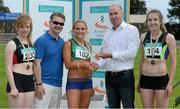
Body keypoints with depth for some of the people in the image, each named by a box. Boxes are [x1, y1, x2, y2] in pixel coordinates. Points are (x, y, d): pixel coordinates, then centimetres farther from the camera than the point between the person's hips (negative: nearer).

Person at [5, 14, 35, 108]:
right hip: (16, 81, -6)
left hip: (30, 82, 6)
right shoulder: (12, 44, -5)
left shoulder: (32, 44, 12)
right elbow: (8, 67, -10)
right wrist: (13, 87, -16)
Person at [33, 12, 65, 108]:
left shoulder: (62, 41, 11)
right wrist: (38, 84, -16)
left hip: (58, 84, 7)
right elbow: (37, 64, -12)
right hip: (45, 84, -7)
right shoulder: (41, 41, -9)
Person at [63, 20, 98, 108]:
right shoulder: (69, 43, -3)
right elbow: (68, 64, -11)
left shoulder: (88, 46, 13)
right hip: (73, 81, -5)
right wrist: (85, 64, -13)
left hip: (87, 81, 6)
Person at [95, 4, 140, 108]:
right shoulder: (108, 33, 15)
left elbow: (132, 52, -15)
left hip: (125, 75, -6)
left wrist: (111, 55, -17)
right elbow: (103, 54, 13)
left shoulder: (132, 29, -4)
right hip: (110, 76, 6)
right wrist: (98, 65, -7)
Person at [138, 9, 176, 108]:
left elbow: (173, 62, -2)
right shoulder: (143, 37, 7)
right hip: (145, 79, 4)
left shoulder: (168, 37, -3)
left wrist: (170, 83, -8)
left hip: (162, 79, -3)